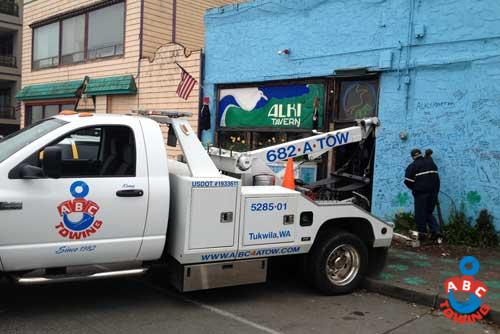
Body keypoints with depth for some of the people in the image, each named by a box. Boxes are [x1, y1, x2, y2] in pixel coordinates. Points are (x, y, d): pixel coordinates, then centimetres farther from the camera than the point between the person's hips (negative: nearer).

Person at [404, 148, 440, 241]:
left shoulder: (412, 166, -5)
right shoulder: (431, 163, 13)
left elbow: (408, 181, -6)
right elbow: (436, 177, 20)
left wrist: (414, 188, 9)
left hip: (420, 192, -5)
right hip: (433, 191, 5)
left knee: (420, 213, 3)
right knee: (429, 212, 16)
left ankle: (422, 233, 5)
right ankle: (435, 230, 4)